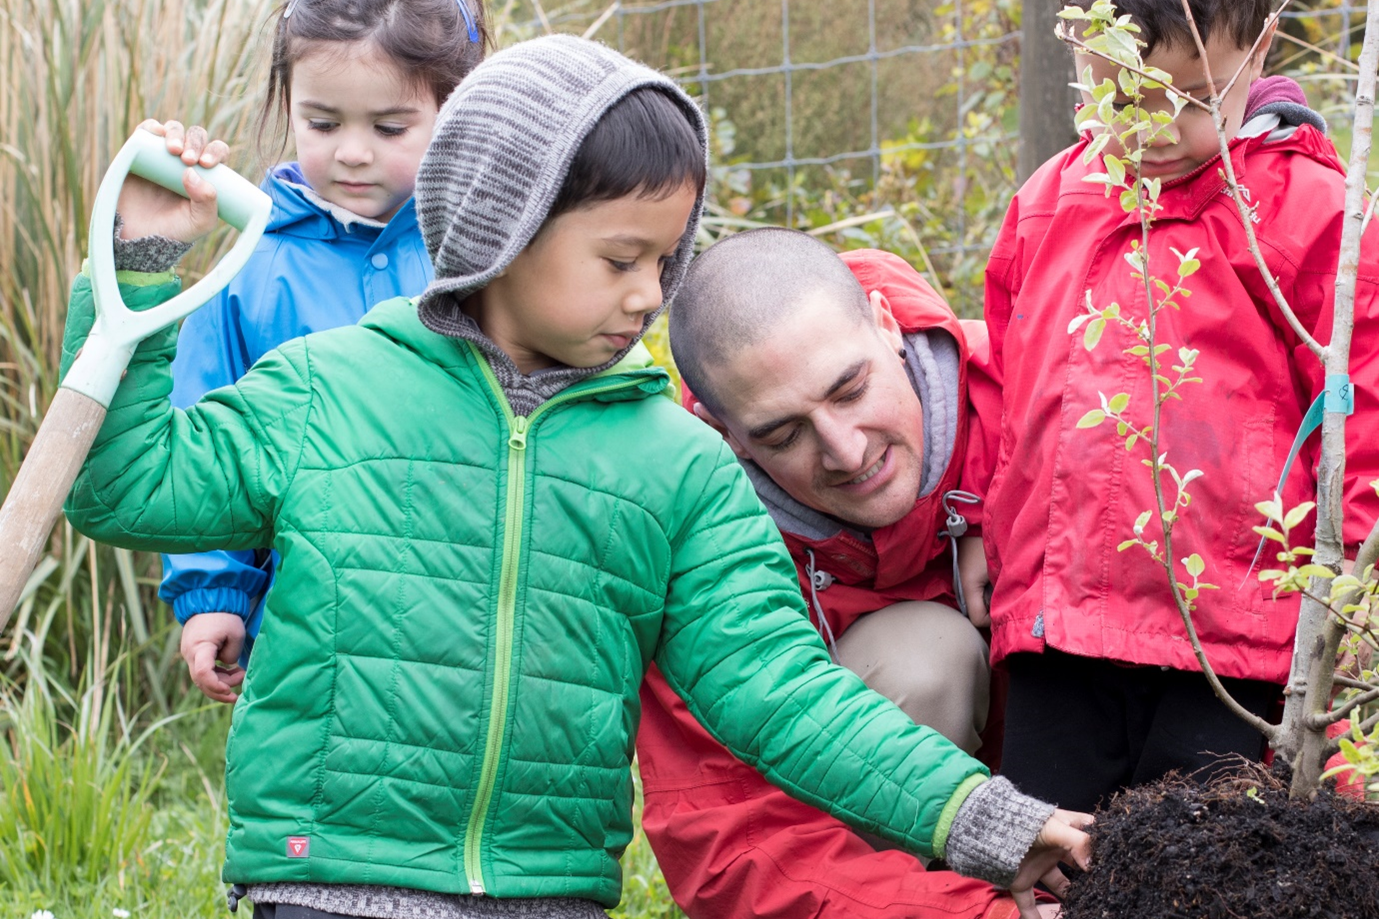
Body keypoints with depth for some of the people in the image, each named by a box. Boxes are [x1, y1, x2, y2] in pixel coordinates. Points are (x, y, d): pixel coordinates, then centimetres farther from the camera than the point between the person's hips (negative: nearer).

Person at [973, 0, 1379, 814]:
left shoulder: (1307, 210, -4)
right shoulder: (1046, 207, 13)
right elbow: (1001, 383, 25)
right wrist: (979, 528, 23)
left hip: (1227, 628, -5)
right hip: (1056, 622, 5)